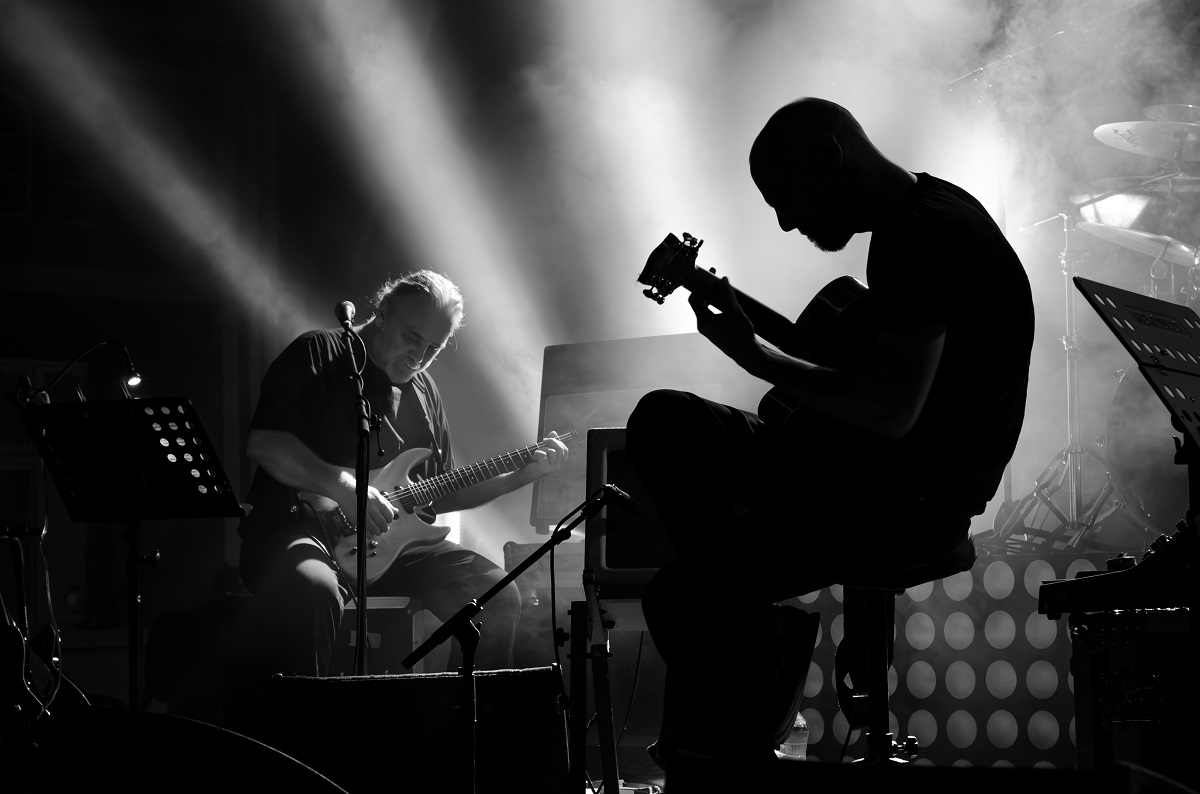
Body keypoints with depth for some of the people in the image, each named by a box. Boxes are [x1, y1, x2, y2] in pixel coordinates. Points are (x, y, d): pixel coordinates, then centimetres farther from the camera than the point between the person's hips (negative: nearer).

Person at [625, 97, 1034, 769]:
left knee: (681, 601, -20)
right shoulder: (914, 218, 11)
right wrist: (741, 308, 9)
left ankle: (740, 748, 5)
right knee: (661, 425, 13)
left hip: (916, 500, -11)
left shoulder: (928, 235, -20)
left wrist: (753, 354, -20)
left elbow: (892, 409, -28)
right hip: (859, 460, 11)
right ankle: (760, 621, 7)